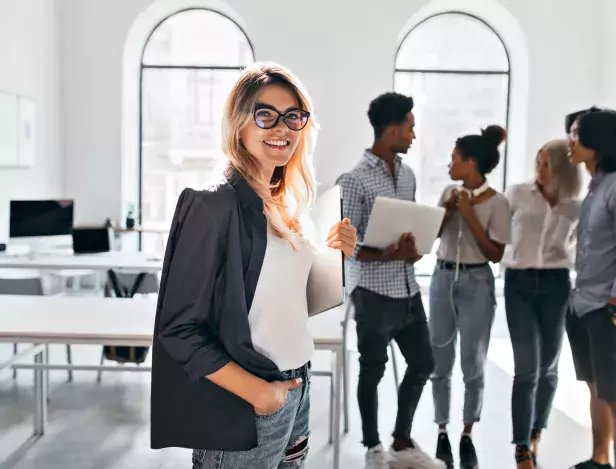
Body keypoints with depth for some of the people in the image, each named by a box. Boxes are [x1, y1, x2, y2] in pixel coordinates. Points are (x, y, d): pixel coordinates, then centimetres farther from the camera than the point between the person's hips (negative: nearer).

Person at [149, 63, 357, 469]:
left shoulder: (282, 203, 5)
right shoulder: (216, 205, -18)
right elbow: (179, 329, -18)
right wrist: (259, 392, -18)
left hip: (297, 388, 7)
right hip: (243, 414, -7)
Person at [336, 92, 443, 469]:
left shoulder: (407, 174, 8)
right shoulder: (355, 181, -14)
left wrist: (414, 249, -8)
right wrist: (389, 255, -26)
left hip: (408, 289, 7)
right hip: (374, 292, -7)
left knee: (423, 363, 14)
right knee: (373, 370, 8)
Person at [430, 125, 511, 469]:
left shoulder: (497, 202, -9)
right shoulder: (450, 192, 6)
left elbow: (495, 255, -11)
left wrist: (469, 215, -15)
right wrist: (447, 209, -7)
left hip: (476, 284, -4)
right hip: (443, 278, 4)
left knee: (473, 366, 4)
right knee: (441, 363, 6)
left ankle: (467, 437, 19)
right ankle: (443, 435, 17)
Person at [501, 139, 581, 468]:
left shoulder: (575, 209, 4)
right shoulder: (517, 194, -1)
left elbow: (576, 247, 16)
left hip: (555, 285, 2)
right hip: (519, 284, -2)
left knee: (548, 367, 9)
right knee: (528, 368, -8)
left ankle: (535, 435, 30)